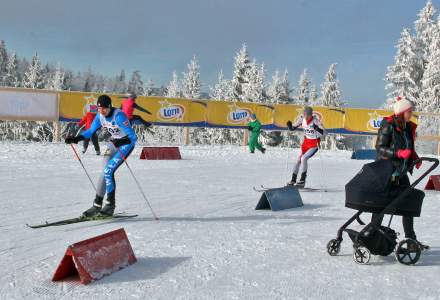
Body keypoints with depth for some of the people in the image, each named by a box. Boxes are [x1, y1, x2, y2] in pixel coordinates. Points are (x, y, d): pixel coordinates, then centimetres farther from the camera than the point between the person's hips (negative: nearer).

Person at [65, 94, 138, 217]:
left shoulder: (119, 116, -29)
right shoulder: (100, 116, -7)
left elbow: (133, 137, -32)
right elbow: (91, 131, 6)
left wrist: (120, 142, -50)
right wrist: (76, 139, -8)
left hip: (127, 143, -7)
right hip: (114, 142, 7)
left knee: (108, 171, -18)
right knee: (106, 173, 4)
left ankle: (110, 205, -7)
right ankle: (97, 205, 12)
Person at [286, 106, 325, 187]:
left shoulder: (315, 120, -20)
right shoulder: (301, 119, -6)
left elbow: (323, 132, -23)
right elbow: (292, 128, 2)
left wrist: (317, 128, -41)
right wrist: (289, 125, -20)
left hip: (314, 144, -5)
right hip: (306, 143, 5)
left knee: (304, 158, -20)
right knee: (299, 160, 5)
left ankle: (303, 180, -10)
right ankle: (293, 180, 20)